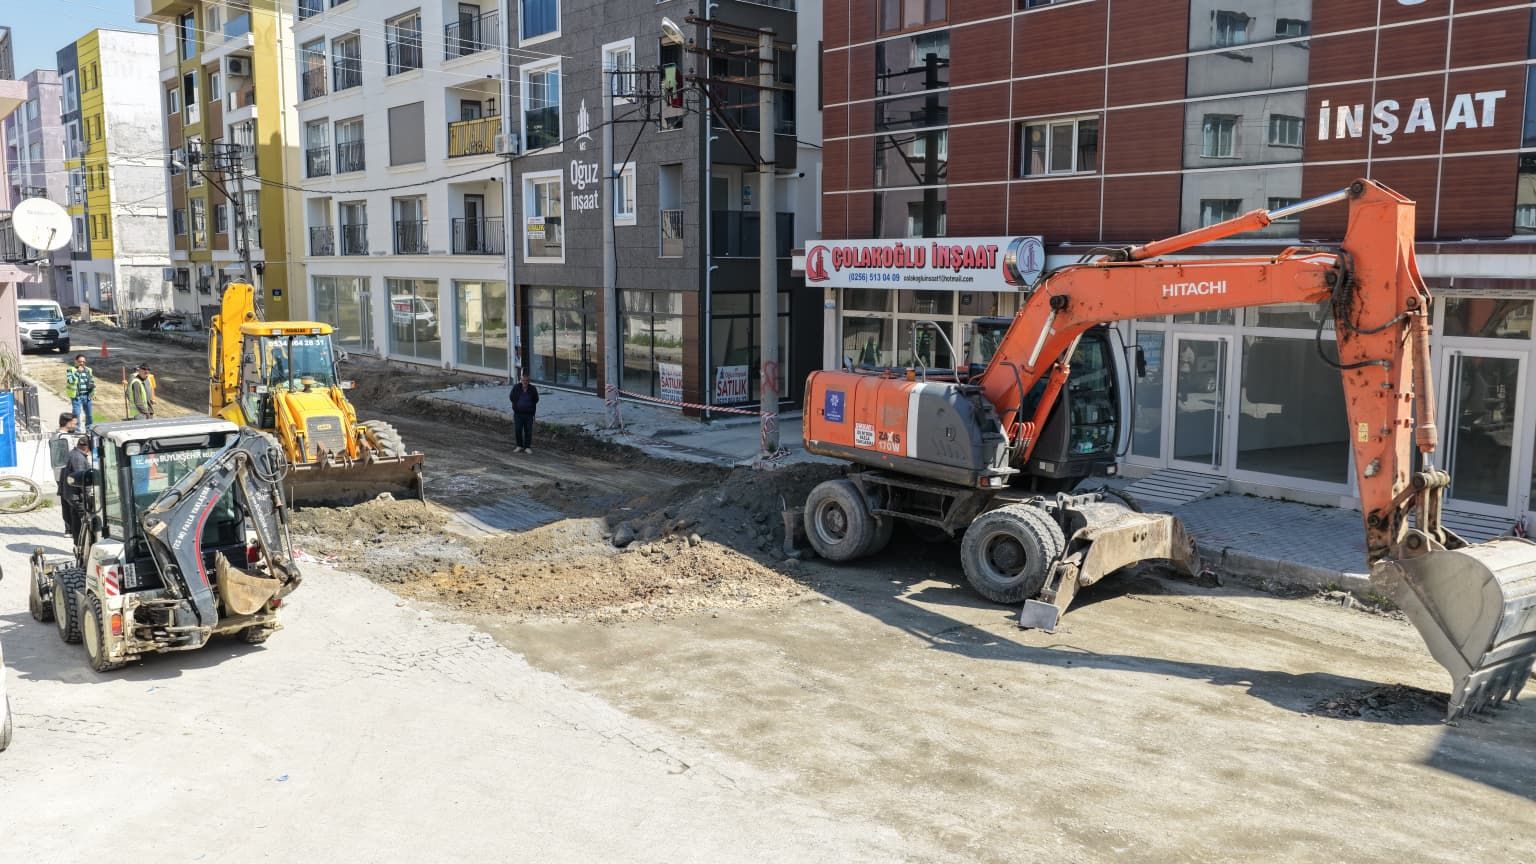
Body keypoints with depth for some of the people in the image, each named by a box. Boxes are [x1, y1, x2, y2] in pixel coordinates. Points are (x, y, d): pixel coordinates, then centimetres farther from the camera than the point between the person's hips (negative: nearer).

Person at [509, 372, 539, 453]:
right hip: (518, 413, 1)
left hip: (529, 414, -1)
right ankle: (519, 446, 19)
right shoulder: (516, 387, -1)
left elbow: (536, 400, 4)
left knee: (528, 431, 2)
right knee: (518, 430, 4)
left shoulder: (533, 389, -2)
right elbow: (511, 398, 4)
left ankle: (527, 447, 12)